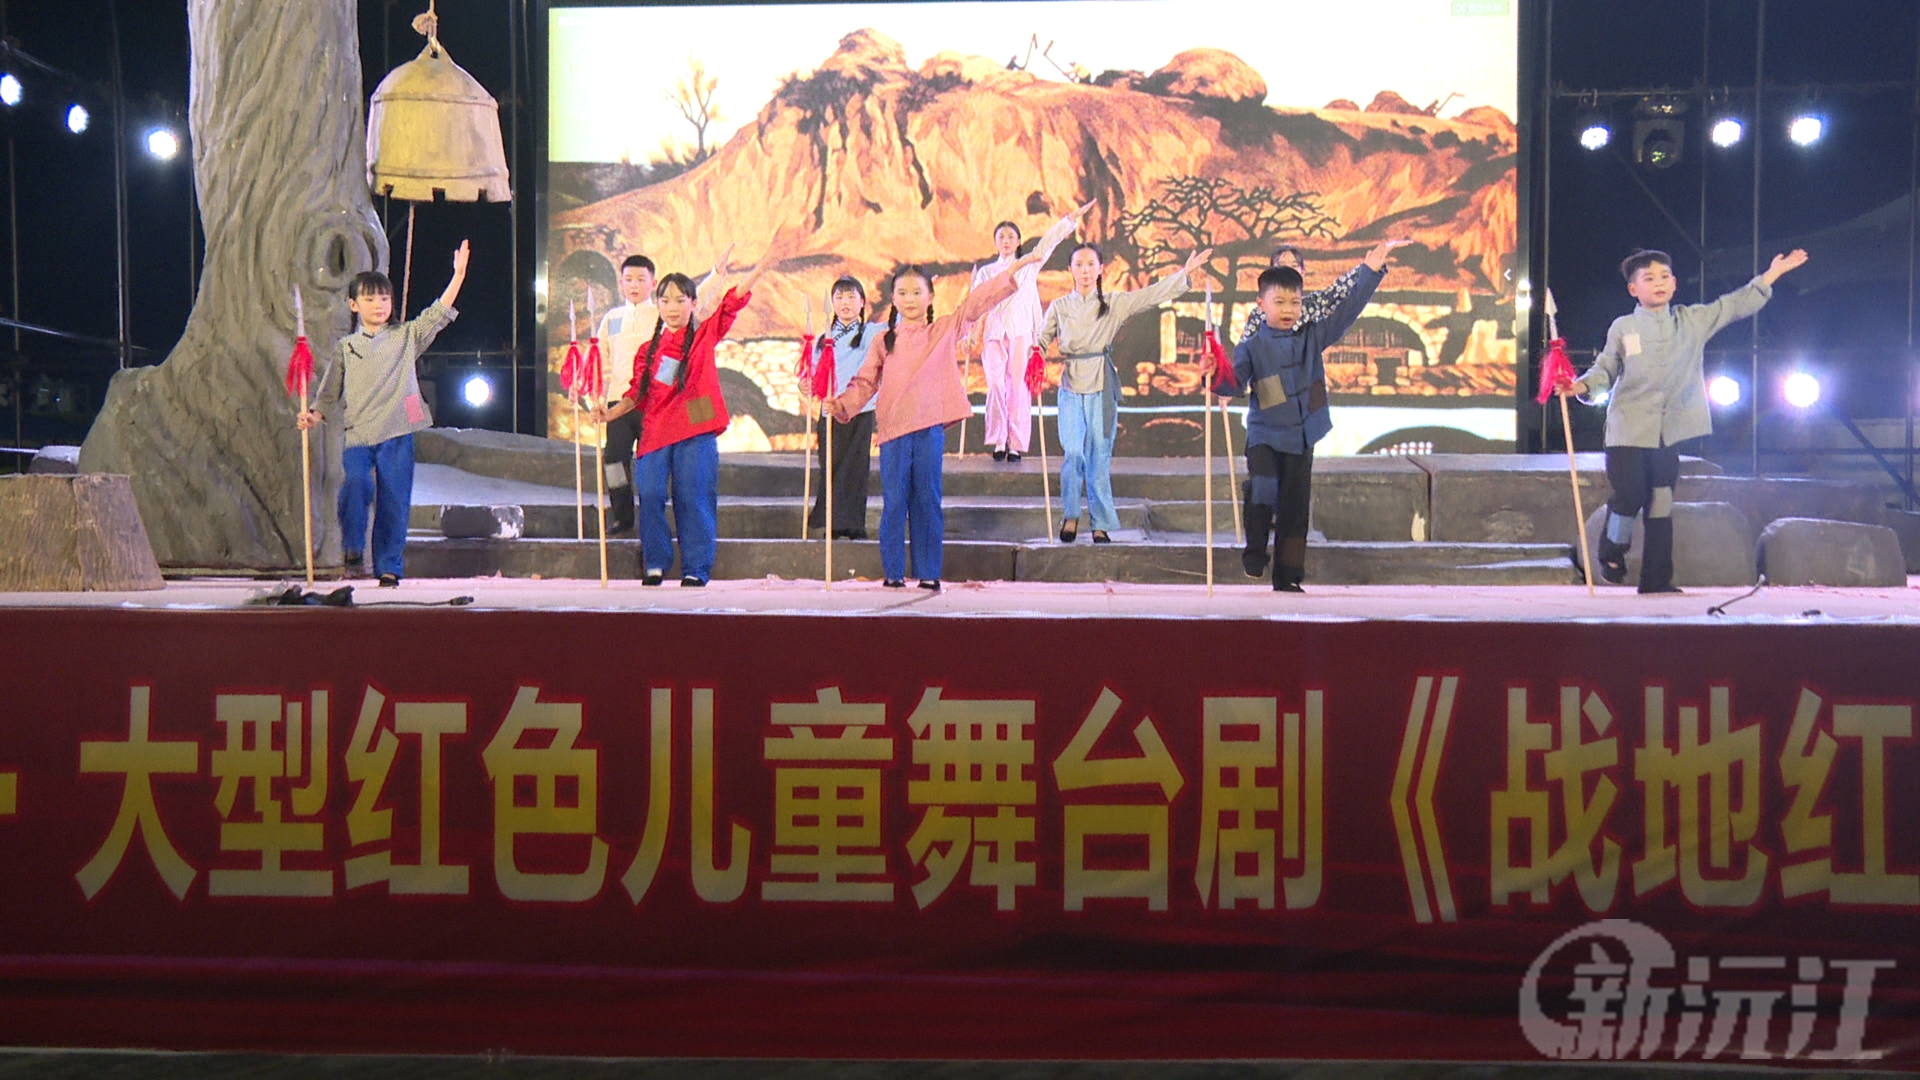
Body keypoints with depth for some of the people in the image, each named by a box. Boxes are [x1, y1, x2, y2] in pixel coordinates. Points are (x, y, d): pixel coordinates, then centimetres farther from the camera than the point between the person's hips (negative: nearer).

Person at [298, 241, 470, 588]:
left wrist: (458, 274, -6)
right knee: (354, 483, -24)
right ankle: (353, 549, -8)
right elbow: (331, 393, 16)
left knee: (394, 501, -1)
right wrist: (313, 416, -2)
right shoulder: (345, 348, 14)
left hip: (396, 434, 0)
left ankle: (389, 567, 10)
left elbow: (438, 314, 2)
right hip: (357, 435, 0)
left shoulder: (406, 338, 11)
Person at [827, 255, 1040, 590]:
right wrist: (841, 404, -7)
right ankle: (893, 572, 7)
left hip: (931, 427, 0)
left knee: (927, 500, 3)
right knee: (894, 502, 0)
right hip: (893, 428, 0)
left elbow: (979, 300, 7)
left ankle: (928, 573, 8)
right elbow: (865, 382, 10)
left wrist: (1017, 267, 4)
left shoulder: (946, 331, 10)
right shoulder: (884, 342, 11)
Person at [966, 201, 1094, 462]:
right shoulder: (985, 272, 18)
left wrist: (1073, 217, 4)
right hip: (993, 333, 0)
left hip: (1021, 332, 0)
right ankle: (998, 441, -8)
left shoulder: (1029, 266, 18)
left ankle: (1016, 444, -4)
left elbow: (1049, 241, 11)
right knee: (996, 384, -15)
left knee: (1019, 386, -8)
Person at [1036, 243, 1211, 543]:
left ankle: (1101, 524, 9)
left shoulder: (1115, 304, 6)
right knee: (1072, 453, -12)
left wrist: (1185, 271, -4)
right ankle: (1070, 516, 6)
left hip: (1102, 388, 0)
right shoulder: (1059, 307, 8)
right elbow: (1041, 341, 12)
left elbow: (1154, 294, 3)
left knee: (1100, 456, 0)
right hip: (1071, 388, 0)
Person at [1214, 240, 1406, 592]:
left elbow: (1348, 309, 5)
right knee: (1262, 491, -24)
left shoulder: (1312, 337, 5)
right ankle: (1254, 551, -2)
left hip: (1300, 438, 3)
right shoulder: (1251, 347, -3)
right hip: (1264, 435, -3)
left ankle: (1287, 576, 14)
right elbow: (1235, 383, -11)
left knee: (1295, 508, 5)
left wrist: (1372, 268, 1)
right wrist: (1215, 378, -33)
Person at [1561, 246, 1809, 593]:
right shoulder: (1622, 328, 2)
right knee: (1629, 496, -10)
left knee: (1661, 503, 6)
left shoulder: (1693, 321, 10)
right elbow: (1606, 369, 5)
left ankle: (1656, 579, 13)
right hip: (1629, 428, -3)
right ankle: (1612, 551, 19)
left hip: (1670, 431, 3)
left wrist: (1773, 273, 11)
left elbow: (1735, 305, 14)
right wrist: (1582, 386, -14)